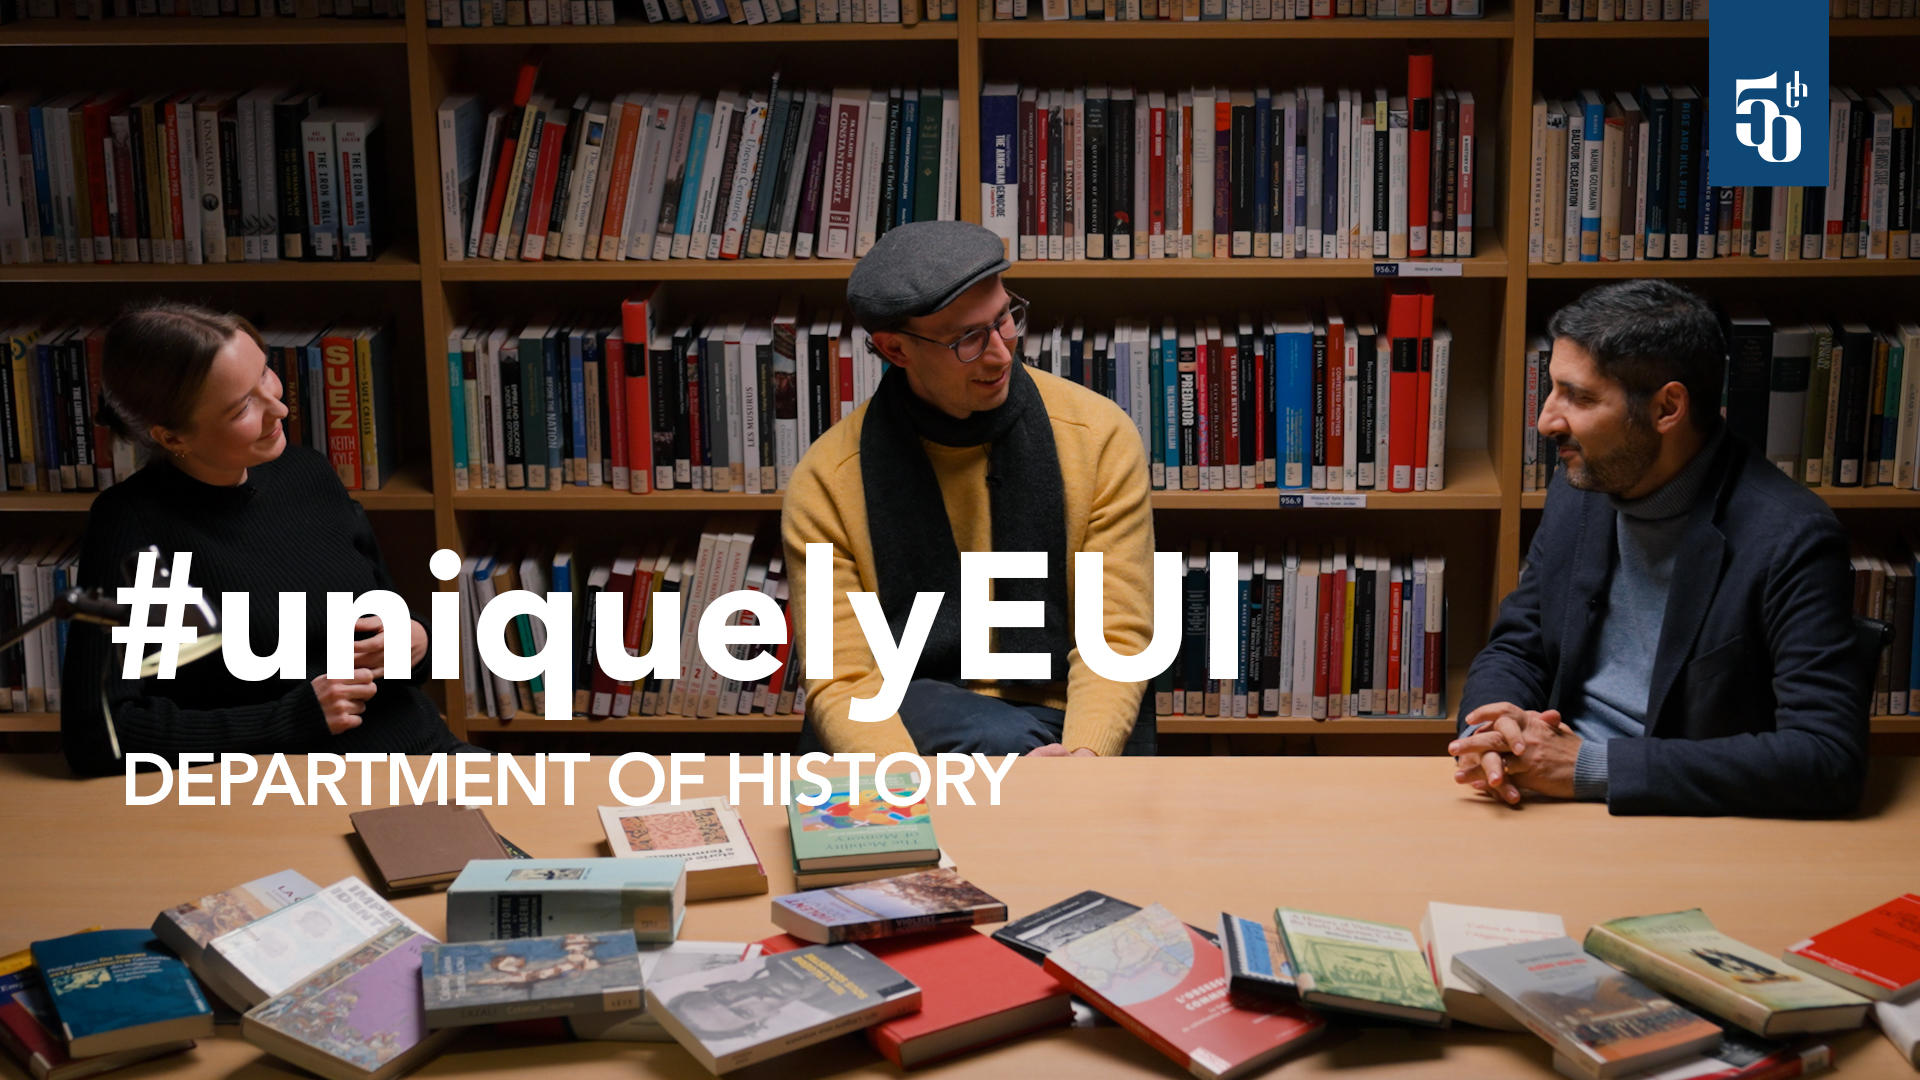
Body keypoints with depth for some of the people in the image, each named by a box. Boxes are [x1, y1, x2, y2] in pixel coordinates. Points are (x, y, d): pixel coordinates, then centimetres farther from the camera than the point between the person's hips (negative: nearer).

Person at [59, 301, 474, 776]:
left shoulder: (308, 472, 9)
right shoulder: (134, 521, -8)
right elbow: (96, 735, -15)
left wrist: (417, 643, -3)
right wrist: (295, 716, -14)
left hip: (423, 746, 6)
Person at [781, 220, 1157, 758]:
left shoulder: (1102, 436, -3)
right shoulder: (826, 482, -5)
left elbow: (1116, 641, -4)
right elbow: (845, 683, -8)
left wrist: (1084, 752, -26)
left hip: (1061, 724, 2)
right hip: (909, 727, -1)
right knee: (1006, 738, -35)